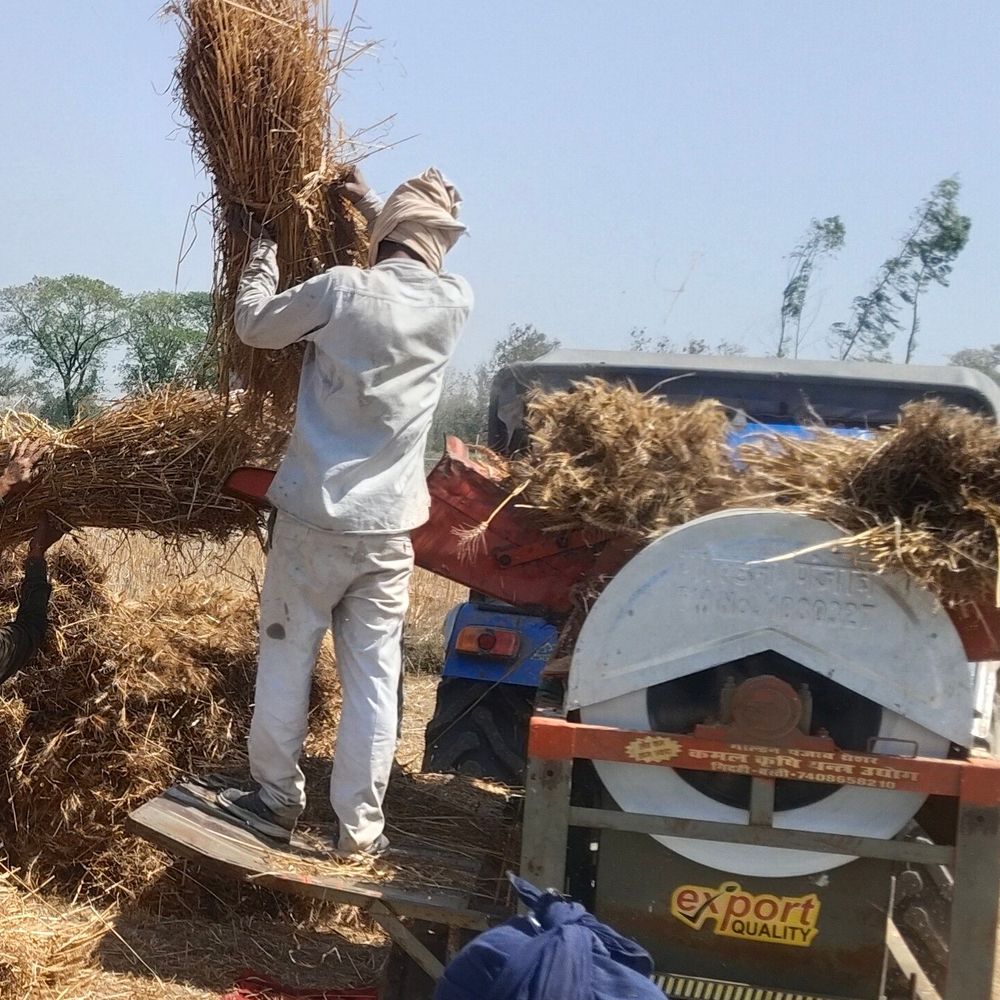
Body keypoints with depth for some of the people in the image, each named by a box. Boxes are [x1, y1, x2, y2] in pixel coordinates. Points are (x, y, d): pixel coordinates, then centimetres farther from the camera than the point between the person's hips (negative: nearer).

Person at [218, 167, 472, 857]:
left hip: (314, 517, -2)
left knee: (286, 660, 13)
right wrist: (372, 202, 33)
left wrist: (262, 248, 18)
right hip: (389, 528, 2)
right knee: (374, 678, 7)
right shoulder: (455, 302, 0)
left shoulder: (341, 290, -12)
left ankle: (277, 800, 25)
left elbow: (254, 326, 4)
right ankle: (361, 829, 11)